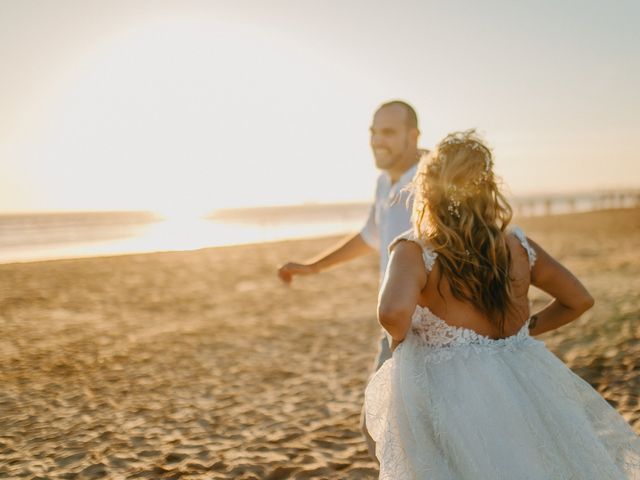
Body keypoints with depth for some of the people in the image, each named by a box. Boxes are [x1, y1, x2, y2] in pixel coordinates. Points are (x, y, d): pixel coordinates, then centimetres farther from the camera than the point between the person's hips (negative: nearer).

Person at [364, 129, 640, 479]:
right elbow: (579, 300, 13)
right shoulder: (518, 245, 2)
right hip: (526, 383, 5)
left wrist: (400, 338, -10)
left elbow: (393, 312, -32)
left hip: (453, 392, -4)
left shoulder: (413, 250, -12)